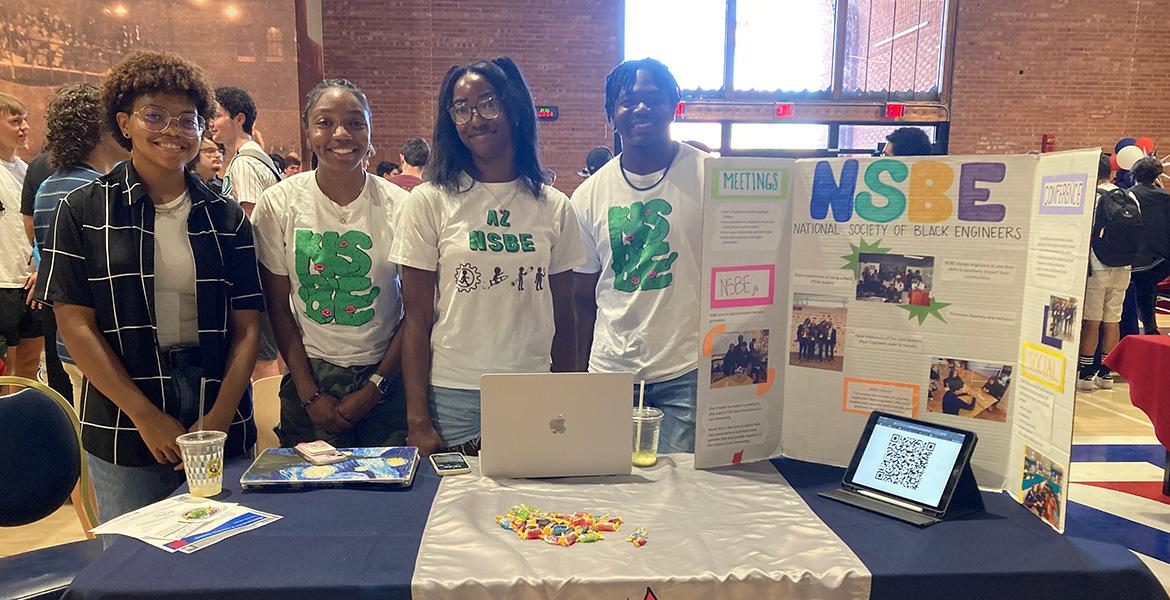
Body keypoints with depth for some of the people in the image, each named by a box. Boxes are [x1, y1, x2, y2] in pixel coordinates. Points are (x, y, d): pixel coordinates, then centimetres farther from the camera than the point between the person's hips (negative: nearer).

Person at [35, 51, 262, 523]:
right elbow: (75, 323, -4)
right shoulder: (84, 210, 1)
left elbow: (245, 326, 1)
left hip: (221, 427, 2)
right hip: (123, 430, -1)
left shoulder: (225, 217, 4)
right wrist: (146, 415, -10)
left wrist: (219, 418, -9)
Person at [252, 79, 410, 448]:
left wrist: (374, 389, -6)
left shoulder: (400, 206, -6)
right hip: (309, 379, 1)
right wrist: (309, 394, -6)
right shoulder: (278, 204, -3)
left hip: (386, 380, 0)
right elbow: (278, 307, 0)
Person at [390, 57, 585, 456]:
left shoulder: (553, 207, 5)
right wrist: (418, 420, -6)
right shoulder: (430, 202, -2)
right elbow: (416, 319, -3)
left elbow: (563, 314, 8)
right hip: (453, 397, -2)